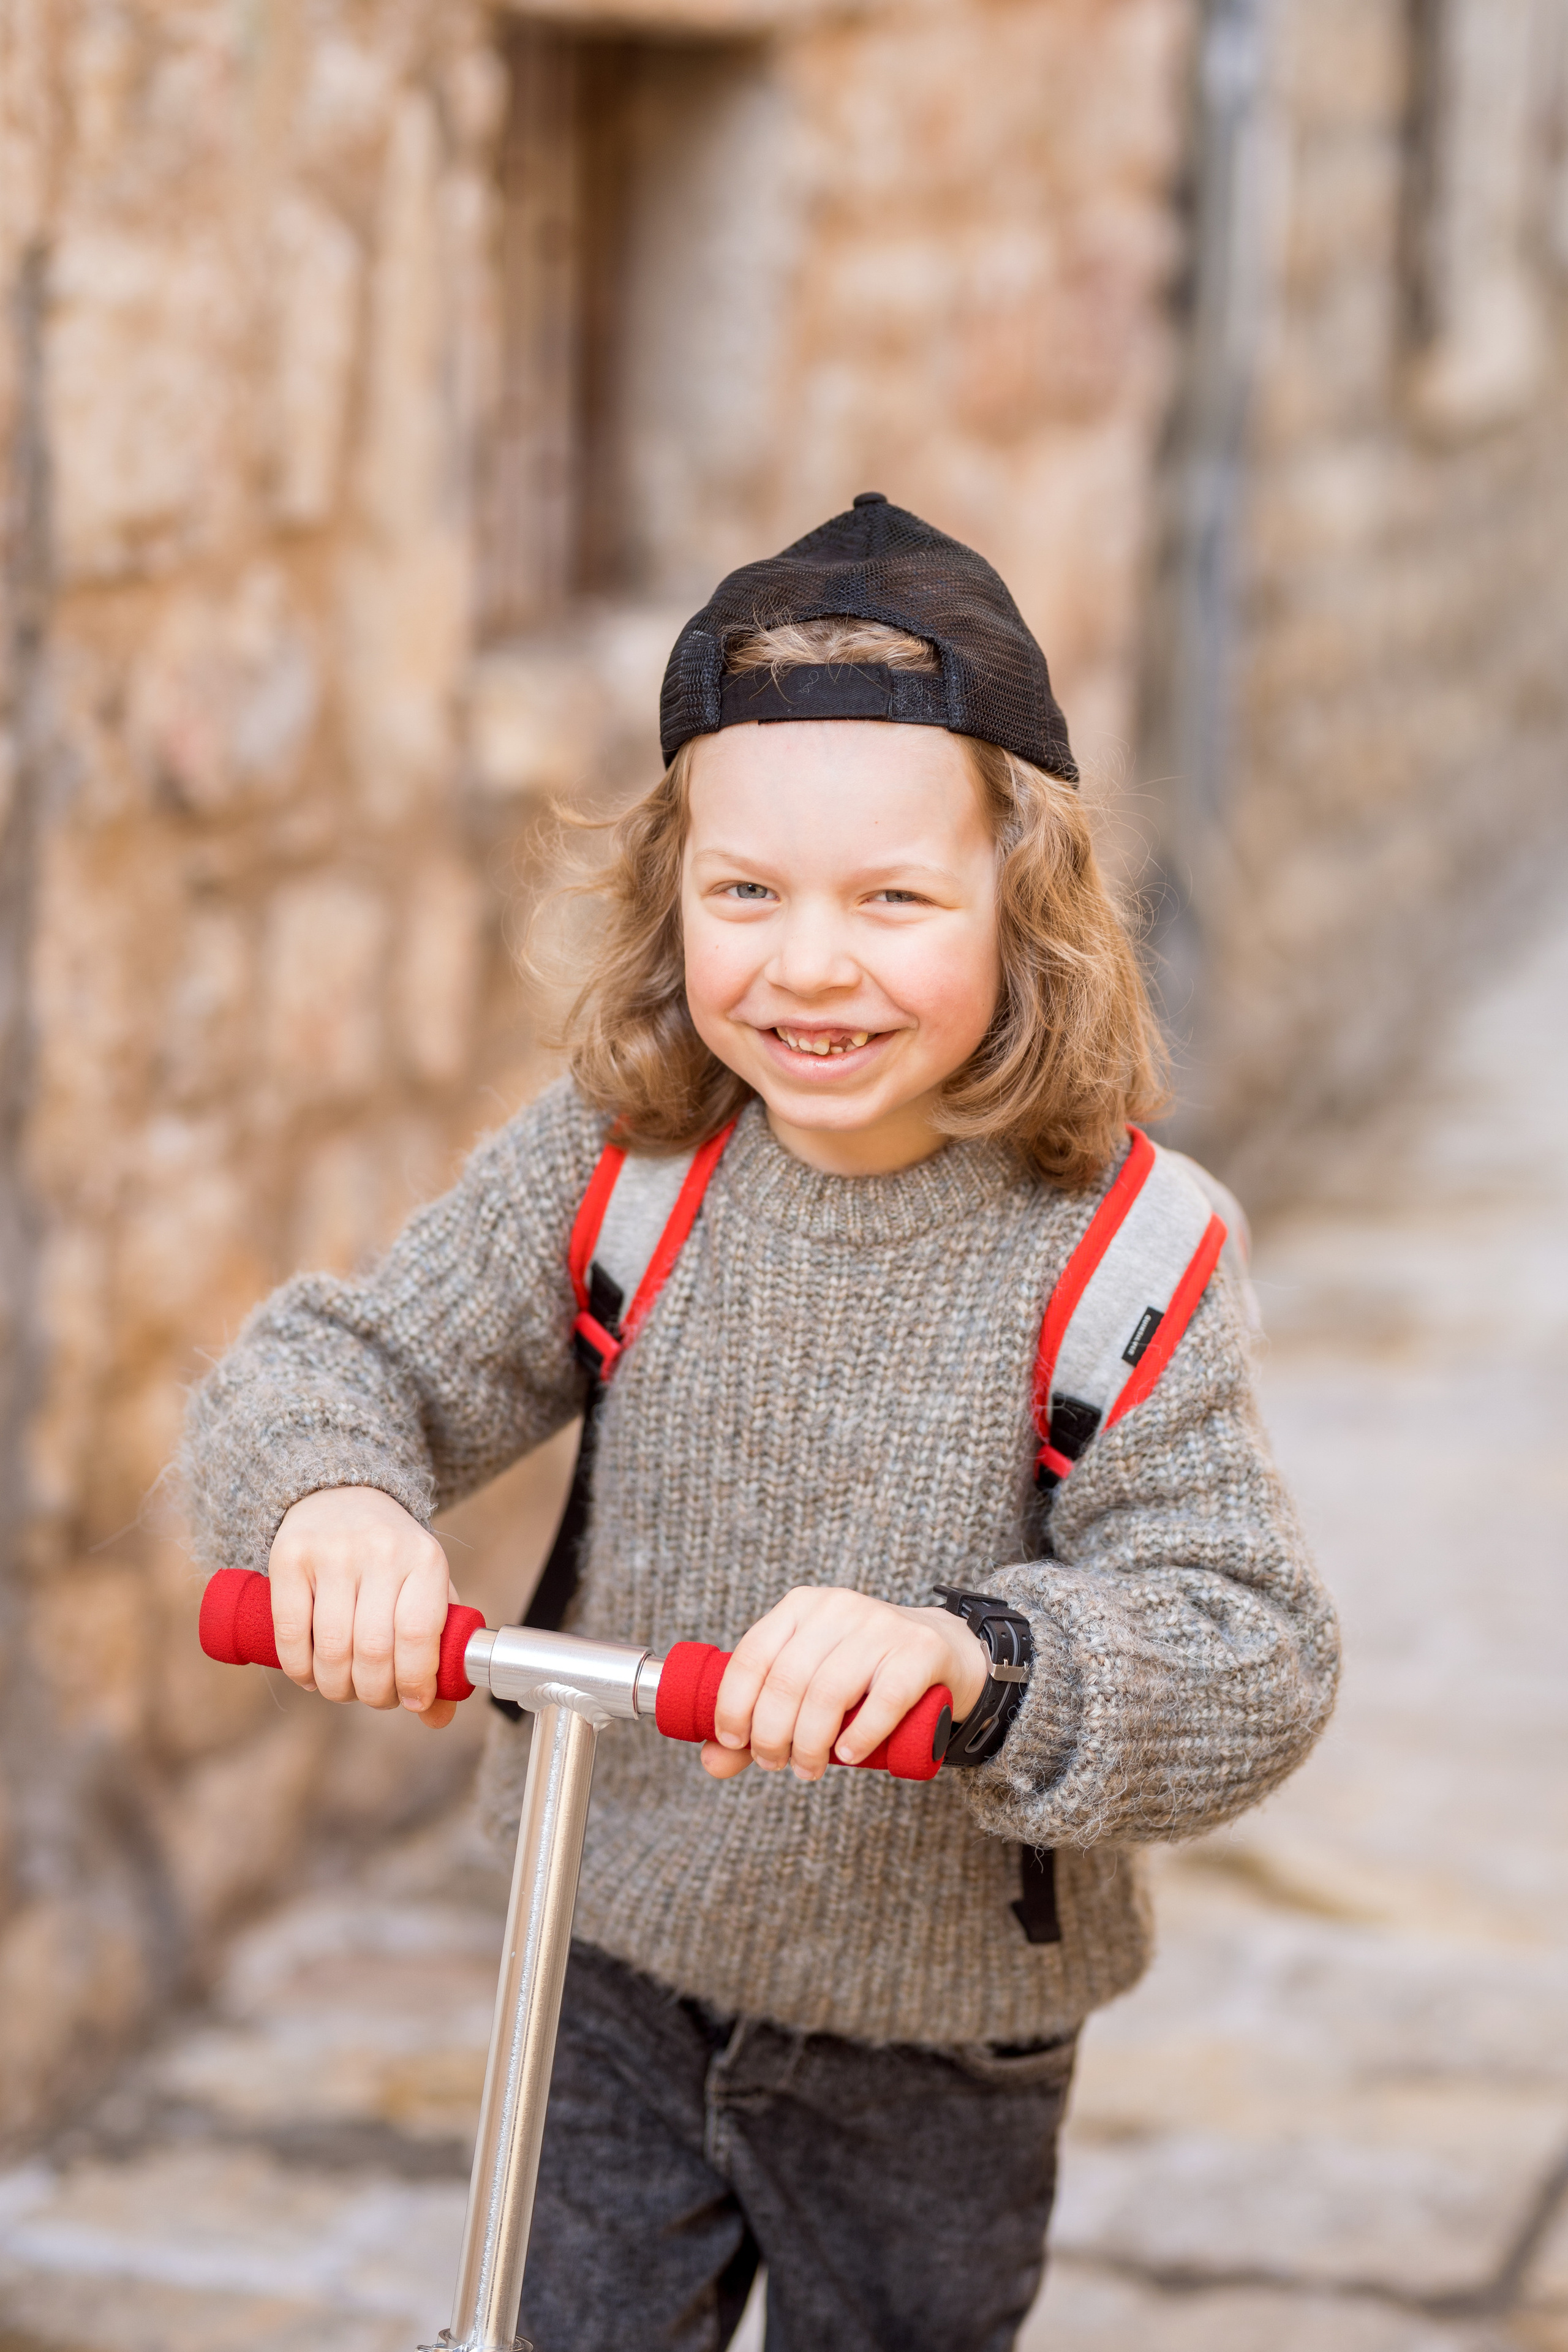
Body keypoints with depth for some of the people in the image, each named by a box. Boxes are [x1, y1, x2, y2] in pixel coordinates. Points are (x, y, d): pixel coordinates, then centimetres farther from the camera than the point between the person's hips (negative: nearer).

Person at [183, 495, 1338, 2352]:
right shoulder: (607, 1170, -12)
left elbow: (1253, 1665, -25)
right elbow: (336, 1363, -9)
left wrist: (964, 1652, -45)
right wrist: (331, 1494, -34)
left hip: (936, 2055, -2)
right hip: (619, 1975, 2)